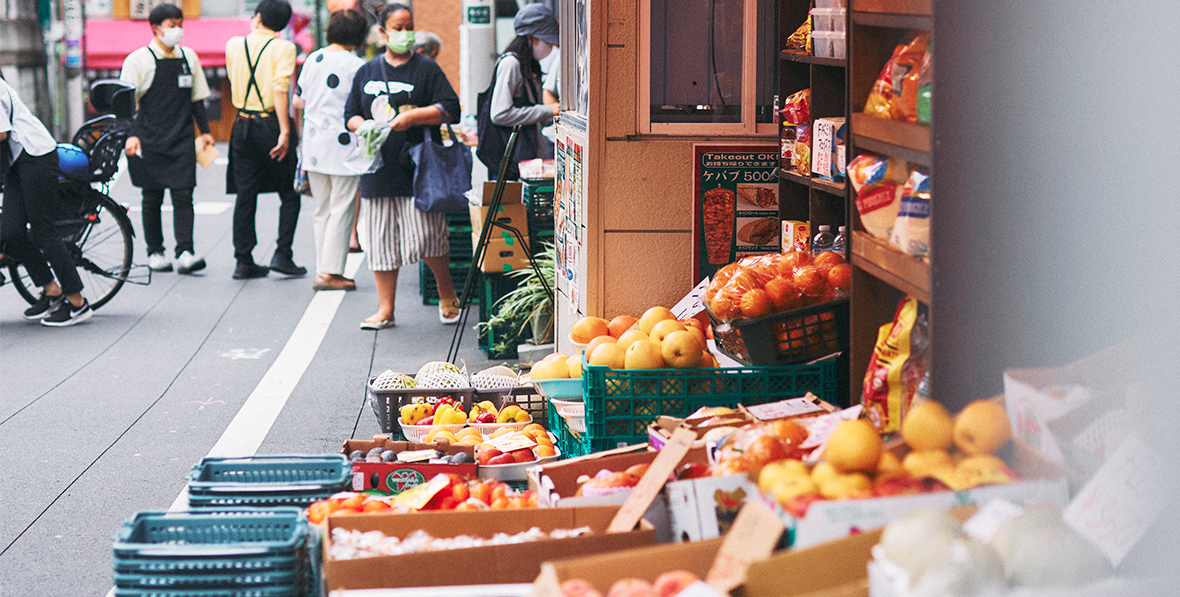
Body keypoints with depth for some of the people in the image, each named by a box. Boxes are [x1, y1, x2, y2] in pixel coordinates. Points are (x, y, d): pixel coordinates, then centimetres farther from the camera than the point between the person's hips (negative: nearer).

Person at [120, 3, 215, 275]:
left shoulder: (189, 57, 11)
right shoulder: (138, 59, -3)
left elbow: (196, 98, 20)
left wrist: (205, 130, 17)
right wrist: (131, 135, -14)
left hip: (182, 141, 3)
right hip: (150, 142, -3)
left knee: (183, 196, -7)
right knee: (152, 199, 3)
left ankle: (185, 253, -11)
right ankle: (155, 252, 14)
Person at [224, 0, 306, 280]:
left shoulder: (233, 45, 5)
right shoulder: (283, 48, -8)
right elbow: (280, 89, -19)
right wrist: (285, 131, -21)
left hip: (243, 125, 4)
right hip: (271, 124, -4)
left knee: (245, 196, 7)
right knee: (289, 194, 8)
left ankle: (244, 261, 7)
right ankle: (282, 254, 0)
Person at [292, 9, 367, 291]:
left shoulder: (313, 59, 8)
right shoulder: (356, 65, -11)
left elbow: (298, 101, 14)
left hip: (314, 146, 6)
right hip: (344, 146, -6)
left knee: (322, 210, 13)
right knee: (341, 209, -1)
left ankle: (323, 270, 14)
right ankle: (330, 272, -4)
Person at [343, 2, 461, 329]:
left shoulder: (426, 68, 2)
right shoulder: (367, 72, 14)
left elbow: (450, 108, -5)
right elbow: (351, 114, 17)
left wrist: (413, 116, -15)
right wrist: (364, 127, -5)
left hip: (418, 169, -4)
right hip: (378, 166, 4)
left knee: (427, 235, -7)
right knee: (380, 240, 5)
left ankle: (447, 296, 17)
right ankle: (385, 309, 13)